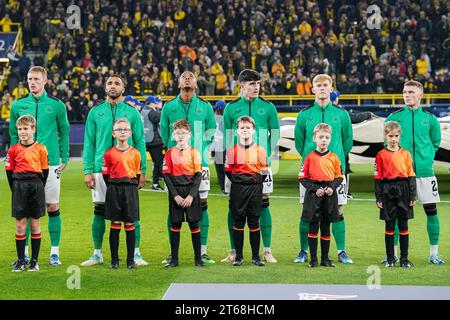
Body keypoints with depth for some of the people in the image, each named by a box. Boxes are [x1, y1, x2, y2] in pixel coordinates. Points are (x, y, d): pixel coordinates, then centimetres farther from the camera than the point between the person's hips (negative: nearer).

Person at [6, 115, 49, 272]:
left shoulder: (40, 148, 1)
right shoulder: (13, 150, 4)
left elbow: (45, 171, 5)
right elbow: (9, 171, 7)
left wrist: (39, 188, 0)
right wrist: (15, 189, 1)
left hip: (36, 186, -1)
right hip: (19, 186, 1)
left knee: (35, 224, 4)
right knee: (20, 225, 2)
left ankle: (34, 261, 10)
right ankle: (20, 261, 8)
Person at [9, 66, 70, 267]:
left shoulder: (56, 105, 1)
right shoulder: (18, 105, 5)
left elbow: (64, 133, 7)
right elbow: (13, 134, 12)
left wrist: (64, 159, 3)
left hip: (50, 163, -1)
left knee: (53, 207, 1)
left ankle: (55, 252, 8)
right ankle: (24, 252, 11)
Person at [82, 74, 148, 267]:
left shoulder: (132, 113, 5)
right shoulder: (95, 113, 8)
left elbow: (140, 142, 5)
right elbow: (89, 143, 7)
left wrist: (142, 171, -2)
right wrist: (88, 171, -1)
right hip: (101, 169, 1)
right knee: (99, 211, 5)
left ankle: (136, 254, 5)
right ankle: (97, 254, 14)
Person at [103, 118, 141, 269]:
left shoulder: (135, 153, 5)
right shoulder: (109, 154, 2)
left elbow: (138, 174, 10)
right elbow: (105, 175, 5)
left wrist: (131, 188, 3)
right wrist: (113, 189, 1)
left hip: (130, 190, 1)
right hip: (113, 190, -1)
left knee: (130, 225, 2)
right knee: (115, 225, 2)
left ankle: (131, 260, 8)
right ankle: (114, 260, 8)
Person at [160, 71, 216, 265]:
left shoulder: (205, 107, 7)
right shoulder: (169, 107, 8)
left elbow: (211, 132, 14)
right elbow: (164, 133, 15)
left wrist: (198, 149, 6)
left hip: (199, 163, 0)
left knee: (202, 205, 0)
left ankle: (203, 251, 5)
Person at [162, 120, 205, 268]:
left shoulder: (194, 152, 1)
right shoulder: (170, 153, 3)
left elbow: (198, 175, -2)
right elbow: (166, 175, -1)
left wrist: (191, 195, -11)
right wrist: (175, 195, -9)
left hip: (191, 192, -1)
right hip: (175, 192, 1)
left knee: (194, 224, 1)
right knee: (175, 225, 4)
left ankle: (198, 258, 8)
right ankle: (174, 259, 10)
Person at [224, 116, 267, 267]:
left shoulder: (260, 150, 2)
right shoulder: (232, 151, 1)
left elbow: (264, 172, 7)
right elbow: (228, 171, 7)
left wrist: (255, 182, 0)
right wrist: (239, 183, 4)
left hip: (255, 189, 0)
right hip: (237, 190, 0)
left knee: (254, 223, 3)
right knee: (238, 223, 4)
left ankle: (256, 257, 9)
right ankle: (238, 256, 10)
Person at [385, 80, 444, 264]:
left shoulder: (430, 118, 6)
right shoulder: (394, 118, 3)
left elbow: (435, 142, 17)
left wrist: (427, 158, 7)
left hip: (424, 171, 1)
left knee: (431, 211, 1)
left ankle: (434, 254, 10)